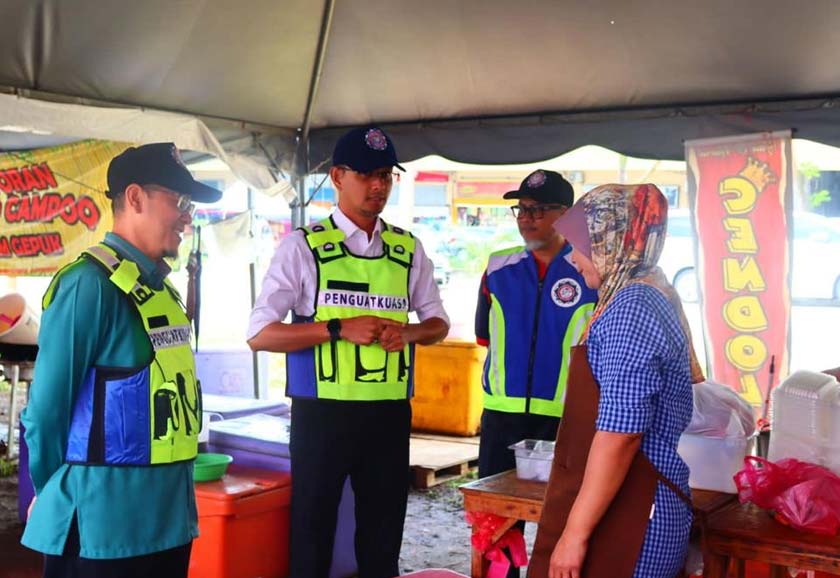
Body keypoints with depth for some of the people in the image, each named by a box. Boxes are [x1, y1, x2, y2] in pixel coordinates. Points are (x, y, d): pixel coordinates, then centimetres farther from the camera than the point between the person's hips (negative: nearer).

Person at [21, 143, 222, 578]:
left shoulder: (160, 286, 11)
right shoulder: (90, 283, -16)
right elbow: (48, 404, -15)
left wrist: (171, 487, 14)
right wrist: (52, 490, -3)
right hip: (103, 520, -8)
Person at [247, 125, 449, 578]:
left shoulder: (409, 250, 7)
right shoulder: (303, 246, -6)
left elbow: (438, 323, 16)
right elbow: (259, 335, -9)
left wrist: (408, 332, -7)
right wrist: (339, 328, -19)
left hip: (389, 413, 4)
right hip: (322, 412, -4)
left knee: (383, 531, 16)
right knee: (312, 531, 9)